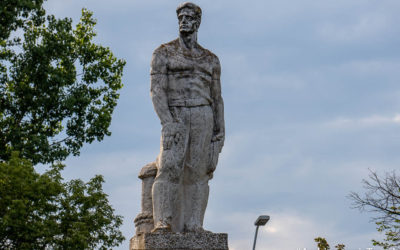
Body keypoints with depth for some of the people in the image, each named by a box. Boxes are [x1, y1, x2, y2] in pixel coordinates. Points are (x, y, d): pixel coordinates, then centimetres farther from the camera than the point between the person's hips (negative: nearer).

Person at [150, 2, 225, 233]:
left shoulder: (210, 59, 16)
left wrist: (220, 129, 5)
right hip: (175, 116, -3)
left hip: (203, 118, 3)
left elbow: (217, 97, 16)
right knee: (170, 168, -17)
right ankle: (163, 222, -23)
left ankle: (193, 226, -4)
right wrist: (167, 122, -18)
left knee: (198, 172, -3)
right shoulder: (164, 53, 6)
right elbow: (157, 89, -4)